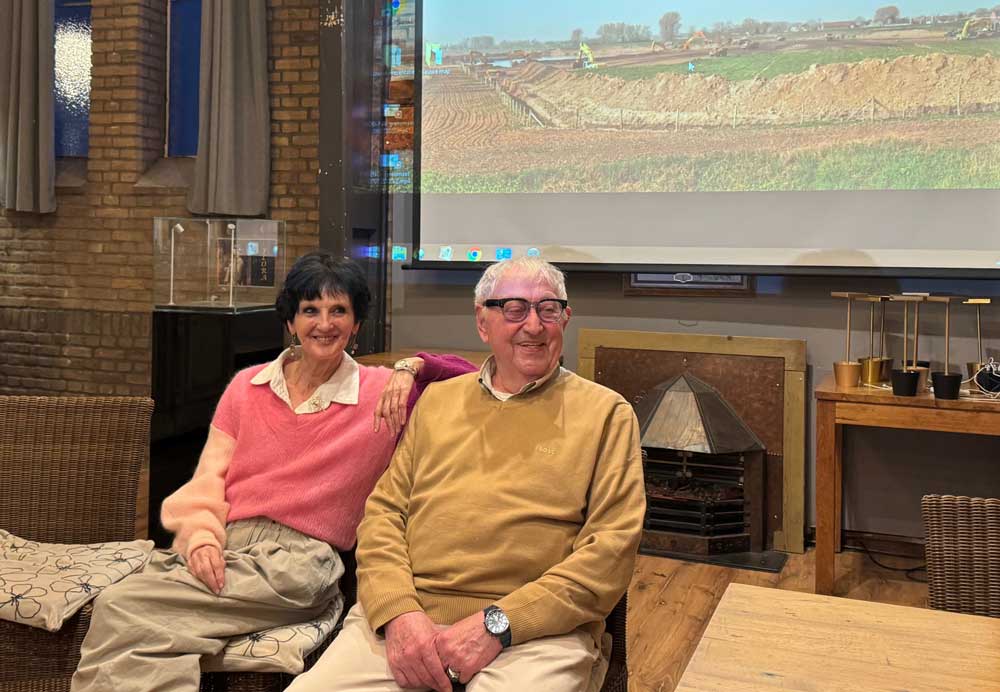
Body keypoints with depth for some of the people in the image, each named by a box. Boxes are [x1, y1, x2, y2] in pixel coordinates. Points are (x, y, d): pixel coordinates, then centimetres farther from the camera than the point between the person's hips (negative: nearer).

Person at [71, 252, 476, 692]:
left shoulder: (382, 392, 6)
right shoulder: (246, 387, 17)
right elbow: (208, 479, 12)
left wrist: (410, 368, -11)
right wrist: (201, 536, -8)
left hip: (297, 555, -4)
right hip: (222, 544, 4)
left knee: (120, 610, -26)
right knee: (115, 606, -30)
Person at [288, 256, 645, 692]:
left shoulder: (606, 413, 8)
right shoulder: (437, 400, 19)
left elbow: (612, 546, -2)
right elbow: (383, 511, 13)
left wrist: (498, 623, -12)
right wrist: (398, 610, -6)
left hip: (535, 631, -2)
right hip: (404, 615, 3)